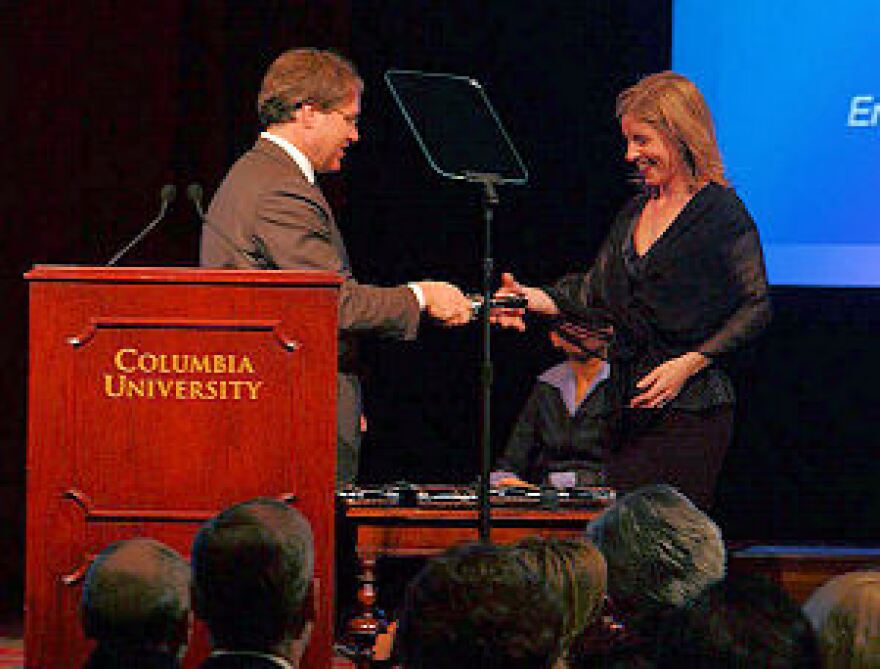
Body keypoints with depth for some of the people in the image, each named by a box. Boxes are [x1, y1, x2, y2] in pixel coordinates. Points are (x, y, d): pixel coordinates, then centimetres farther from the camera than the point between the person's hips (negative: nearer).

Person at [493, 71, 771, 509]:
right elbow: (595, 290, 18)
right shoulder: (635, 214, 16)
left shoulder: (721, 213, -7)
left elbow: (756, 308, -8)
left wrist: (689, 363, -15)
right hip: (630, 410, 7)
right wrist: (533, 299, 2)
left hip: (691, 411, -7)